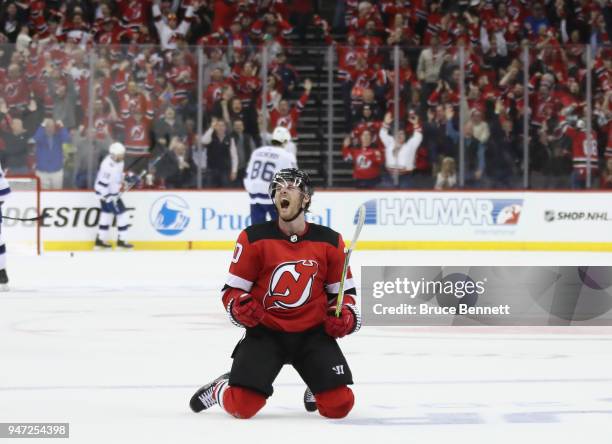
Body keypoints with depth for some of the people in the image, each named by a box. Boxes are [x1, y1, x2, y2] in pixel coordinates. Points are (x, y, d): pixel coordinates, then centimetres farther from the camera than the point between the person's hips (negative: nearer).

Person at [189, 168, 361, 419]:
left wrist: (346, 315, -7)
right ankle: (221, 389, 22)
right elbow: (233, 289, -1)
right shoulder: (255, 238, -7)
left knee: (340, 405, -11)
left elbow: (343, 290, 12)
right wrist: (239, 307, -21)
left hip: (313, 333, 2)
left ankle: (316, 390, 27)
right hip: (265, 332, -2)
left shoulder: (328, 241, 0)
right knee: (241, 407, -16)